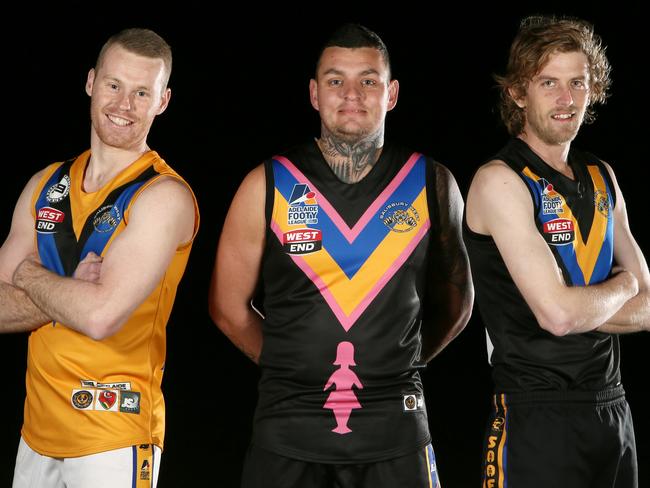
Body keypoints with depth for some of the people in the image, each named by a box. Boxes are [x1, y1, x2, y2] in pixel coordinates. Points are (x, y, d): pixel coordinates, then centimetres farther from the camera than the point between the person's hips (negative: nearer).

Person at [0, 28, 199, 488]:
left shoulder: (164, 196, -12)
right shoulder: (46, 186, 8)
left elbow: (101, 315, -24)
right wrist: (71, 295, -14)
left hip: (113, 436, -6)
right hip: (38, 429, 6)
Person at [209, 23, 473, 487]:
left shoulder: (431, 184, 2)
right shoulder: (268, 185, 0)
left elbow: (455, 301, 12)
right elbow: (229, 305, 8)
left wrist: (394, 368, 10)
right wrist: (293, 367, 9)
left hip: (394, 430, 1)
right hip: (289, 426, 0)